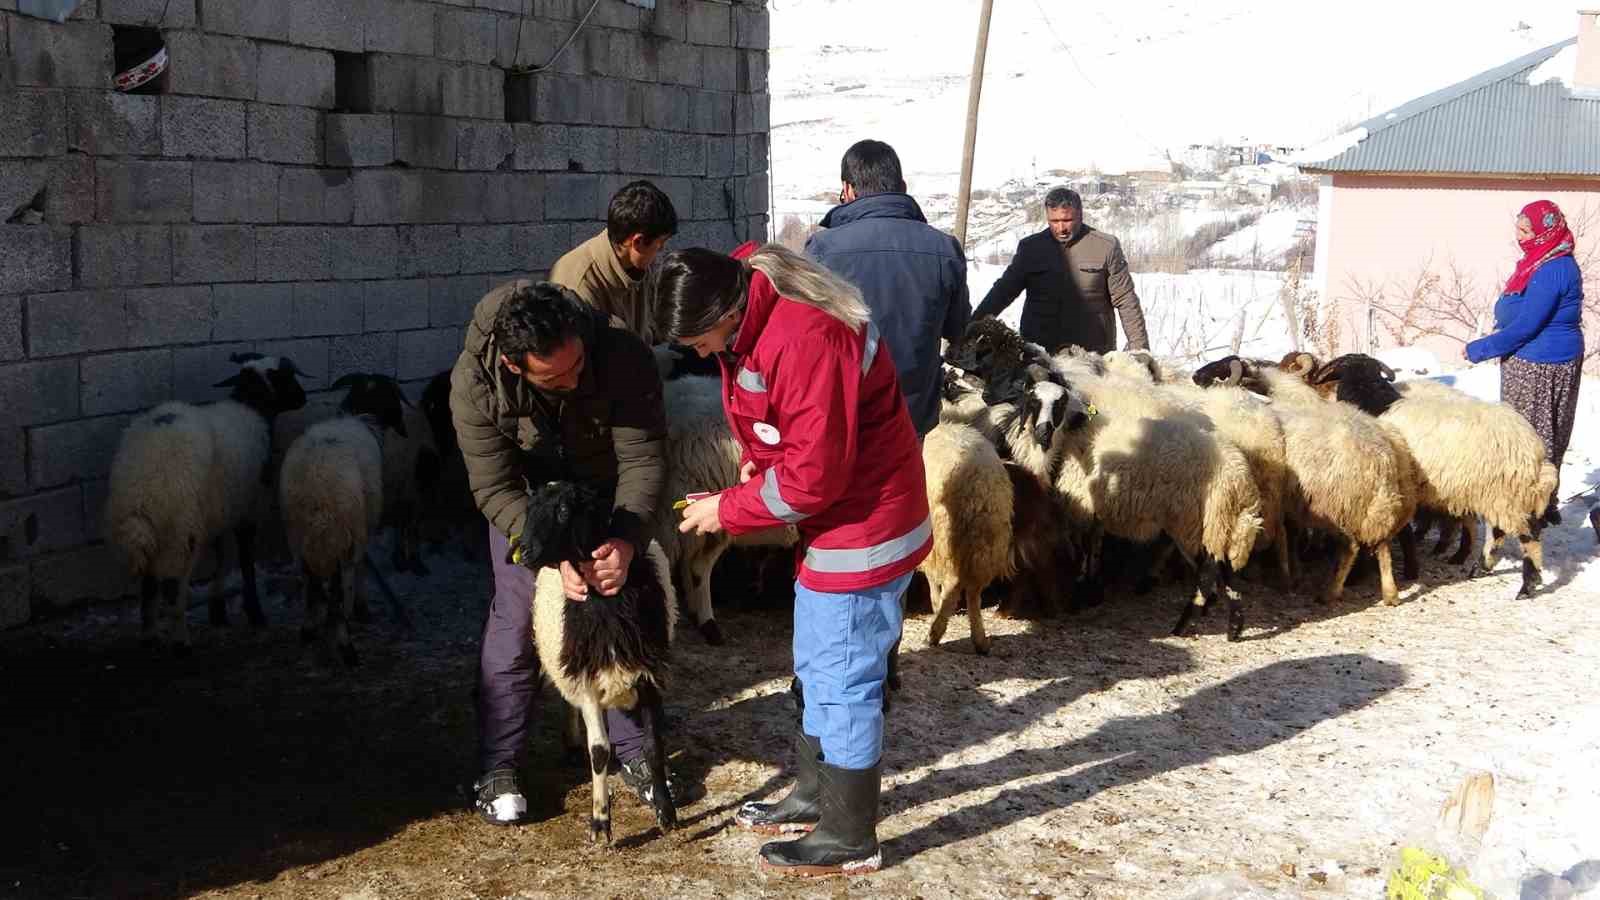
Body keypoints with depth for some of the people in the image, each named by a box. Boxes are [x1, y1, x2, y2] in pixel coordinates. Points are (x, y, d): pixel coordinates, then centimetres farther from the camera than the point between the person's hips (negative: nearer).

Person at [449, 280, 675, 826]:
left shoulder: (624, 358, -37)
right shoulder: (474, 384, -35)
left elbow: (642, 460, -31)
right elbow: (496, 491, -29)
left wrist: (626, 541, -45)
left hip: (606, 489, 1)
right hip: (525, 497, -1)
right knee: (517, 619, -8)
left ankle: (633, 750, 20)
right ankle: (498, 767, 4)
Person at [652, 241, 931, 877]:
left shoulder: (804, 341, -31)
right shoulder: (756, 318, 1)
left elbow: (814, 476, -27)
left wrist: (730, 510, -15)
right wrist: (757, 463, 0)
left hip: (861, 527, -10)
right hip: (832, 521, 10)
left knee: (842, 683, 0)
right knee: (814, 671, 21)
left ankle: (848, 839, 14)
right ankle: (815, 795, 38)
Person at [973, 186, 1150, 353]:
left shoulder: (1106, 247, 1)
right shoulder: (1030, 247, 8)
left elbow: (1126, 302, 2)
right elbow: (1003, 291, 11)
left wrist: (1140, 349, -3)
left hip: (1094, 356, -1)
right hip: (1038, 355, 2)